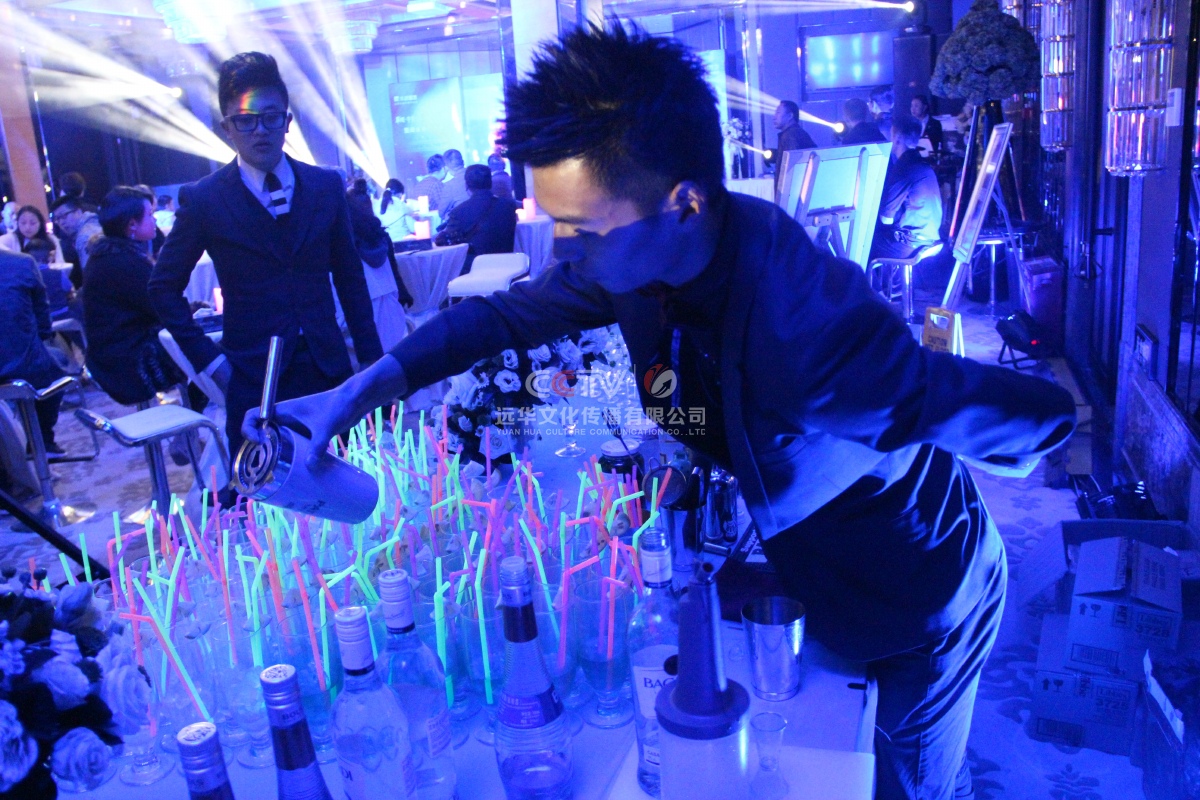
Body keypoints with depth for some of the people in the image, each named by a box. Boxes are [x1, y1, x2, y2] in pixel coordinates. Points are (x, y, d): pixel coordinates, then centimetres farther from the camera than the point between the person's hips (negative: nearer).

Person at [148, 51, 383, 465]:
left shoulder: (327, 185, 5)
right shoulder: (202, 199, -2)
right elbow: (164, 287, 6)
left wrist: (371, 356, 7)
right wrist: (208, 359, -2)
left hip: (328, 370, 2)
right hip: (252, 380, -2)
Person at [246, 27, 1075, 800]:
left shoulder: (812, 329, -43)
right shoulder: (633, 256, -20)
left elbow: (1038, 418, -34)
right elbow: (506, 312, -7)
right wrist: (356, 394, -13)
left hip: (922, 600, -6)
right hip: (806, 573, 6)